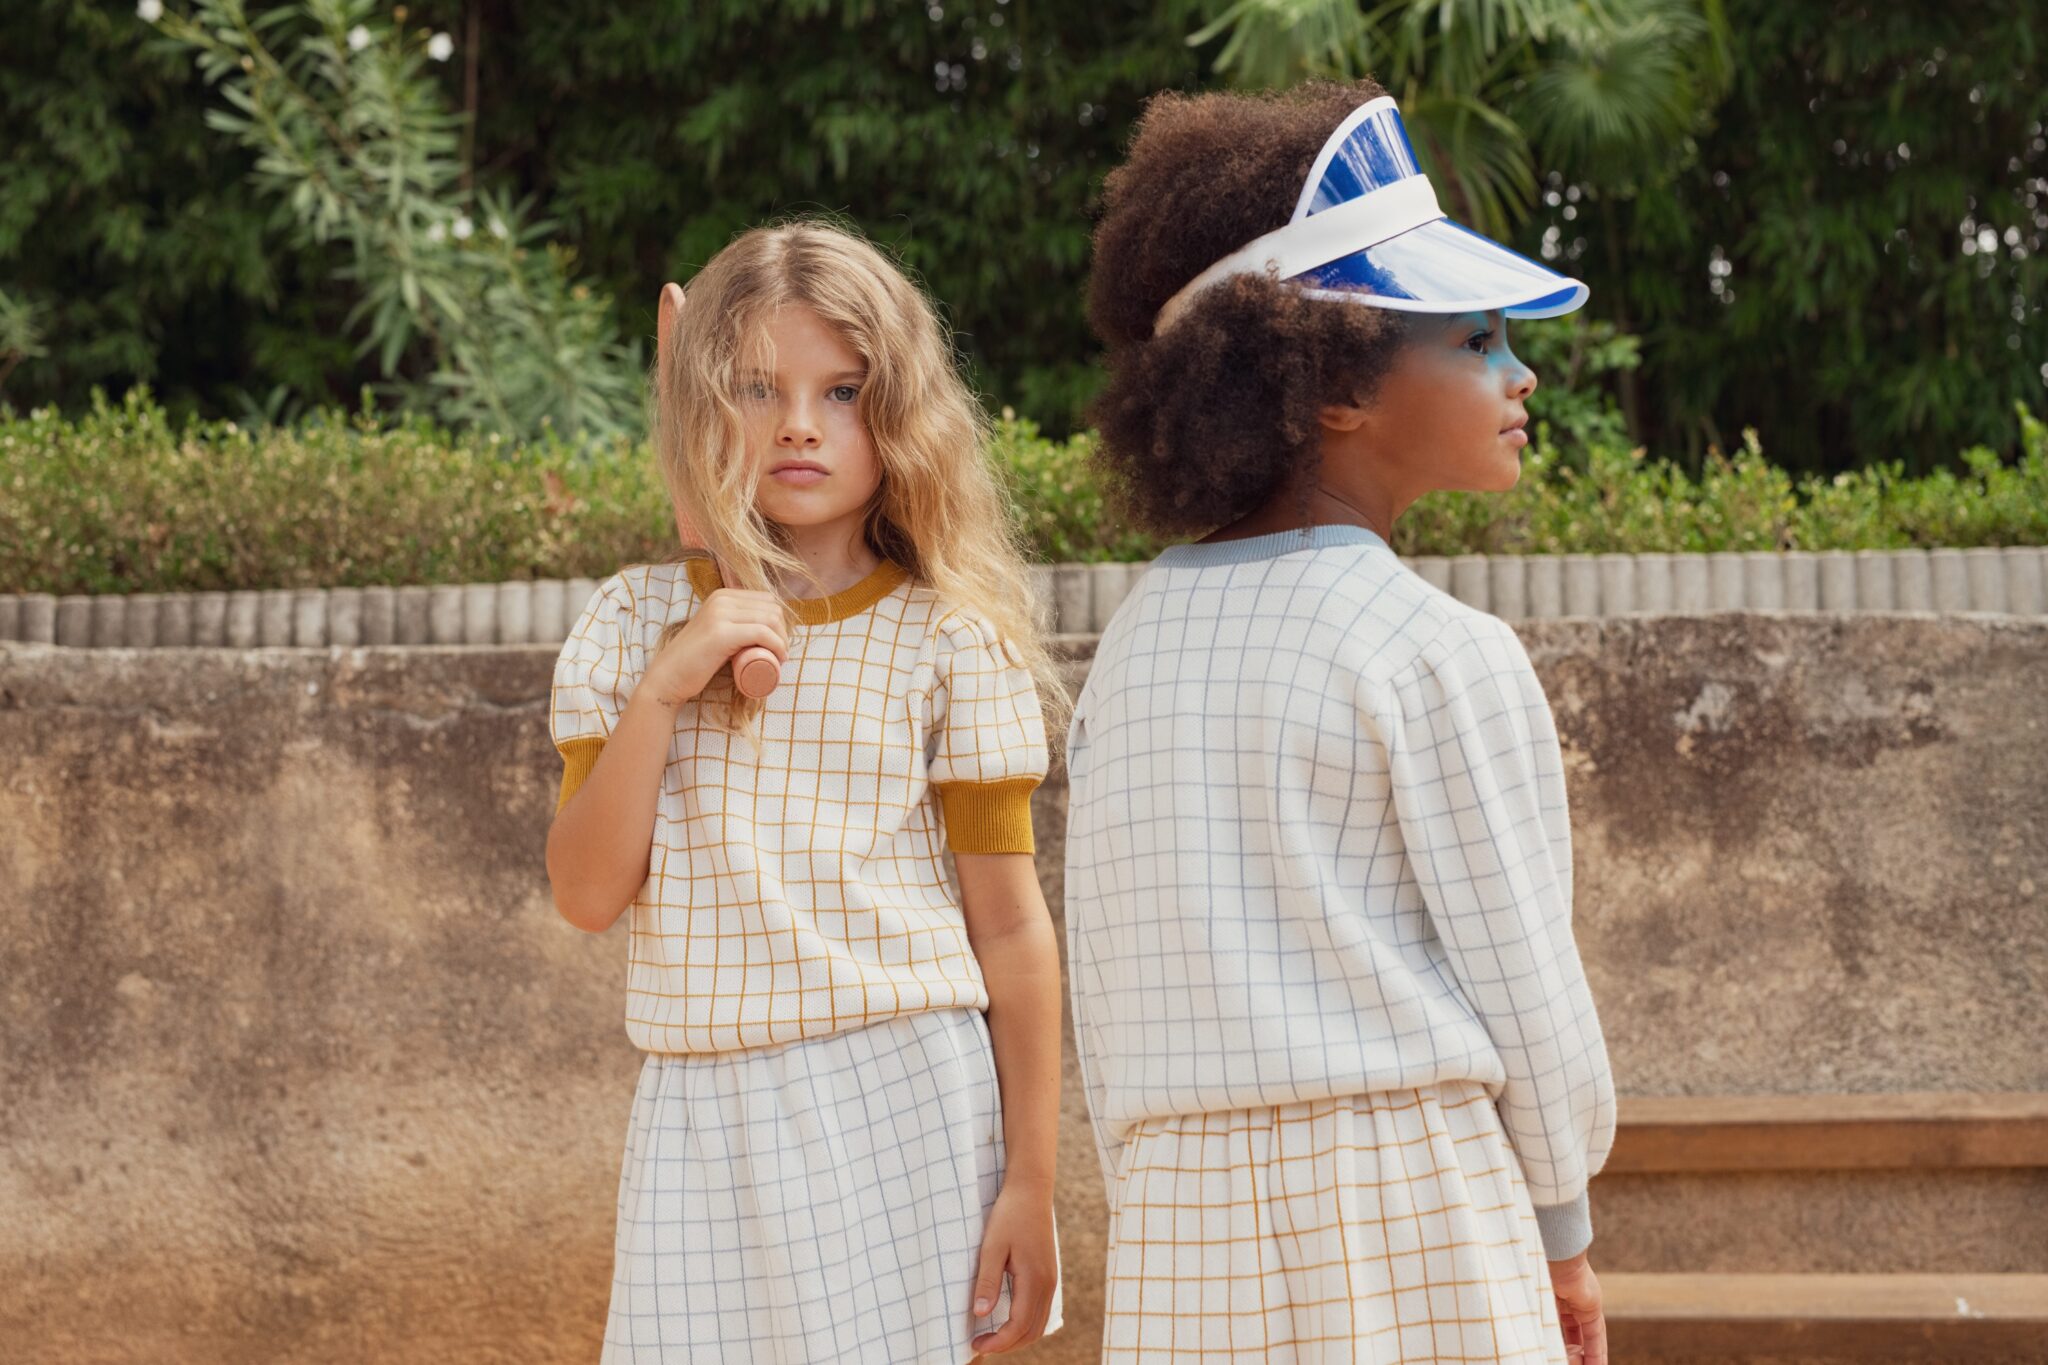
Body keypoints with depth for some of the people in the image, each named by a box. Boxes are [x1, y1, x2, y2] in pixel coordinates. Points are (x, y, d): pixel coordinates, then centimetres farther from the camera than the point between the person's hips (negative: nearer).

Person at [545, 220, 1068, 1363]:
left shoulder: (947, 637, 0)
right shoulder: (633, 624, 8)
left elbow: (1011, 924, -1)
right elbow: (587, 892, 0)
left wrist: (1032, 1183, -5)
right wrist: (663, 689, -12)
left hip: (904, 1098, -2)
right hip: (704, 1115, 2)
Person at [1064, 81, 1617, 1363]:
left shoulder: (1134, 644, 12)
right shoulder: (1443, 655, -8)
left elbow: (1105, 983, 13)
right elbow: (1521, 978, -5)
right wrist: (1563, 1234, 9)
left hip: (1181, 1223, 6)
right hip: (1403, 1203, -6)